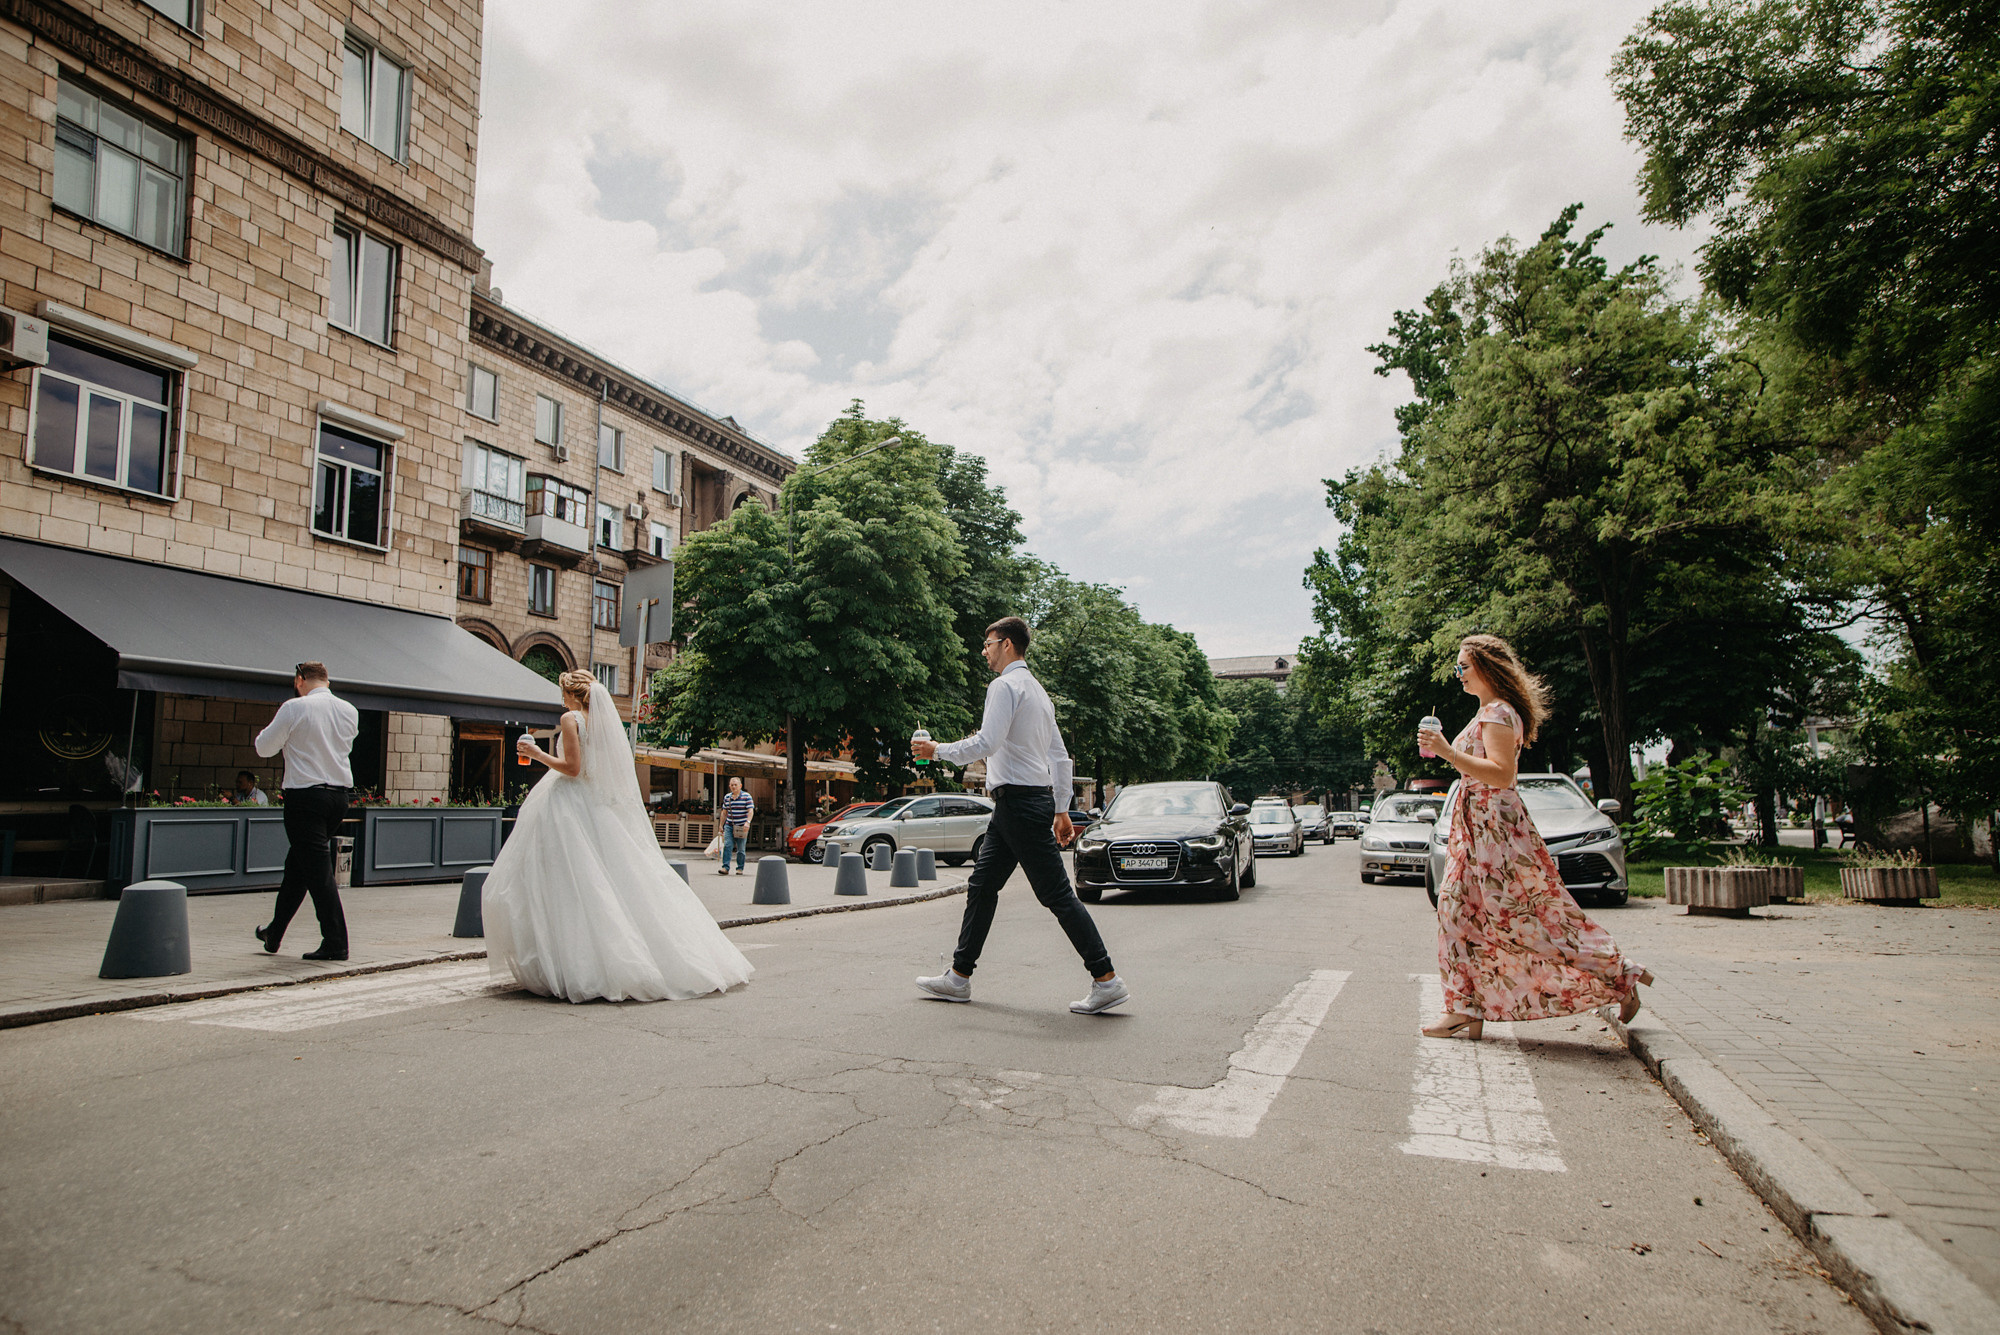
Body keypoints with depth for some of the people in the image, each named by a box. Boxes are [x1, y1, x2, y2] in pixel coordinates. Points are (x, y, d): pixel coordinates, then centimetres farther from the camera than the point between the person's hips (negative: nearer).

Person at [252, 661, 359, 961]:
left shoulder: (295, 708, -8)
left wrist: (270, 731, 20)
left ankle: (336, 943, -5)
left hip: (305, 794, -6)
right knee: (297, 865, 20)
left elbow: (264, 747, 0)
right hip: (340, 794, 6)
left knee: (318, 870, -5)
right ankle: (274, 933, 32)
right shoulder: (350, 711, 8)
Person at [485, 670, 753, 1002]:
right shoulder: (604, 719, 12)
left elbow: (572, 767, -15)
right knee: (618, 875, 8)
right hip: (598, 807, 7)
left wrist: (537, 754, -5)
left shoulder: (571, 719, -9)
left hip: (568, 805, -7)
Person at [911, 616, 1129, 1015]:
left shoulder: (1005, 685, -9)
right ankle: (959, 977, 18)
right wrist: (1061, 809, 22)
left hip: (1019, 800, -10)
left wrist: (937, 751, -7)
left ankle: (1107, 980, -5)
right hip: (1021, 803, 10)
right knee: (981, 885, 12)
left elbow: (986, 743, -19)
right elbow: (1060, 757, 21)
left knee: (1057, 894, -8)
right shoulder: (1037, 690, 21)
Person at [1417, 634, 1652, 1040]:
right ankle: (1467, 1010, 8)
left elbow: (1501, 774, -25)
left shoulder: (1498, 713, -14)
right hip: (1475, 823, 10)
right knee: (1460, 911, 6)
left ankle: (1619, 976, 12)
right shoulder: (1487, 712, 17)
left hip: (1496, 826, -10)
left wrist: (1448, 752, -29)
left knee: (1523, 919, -3)